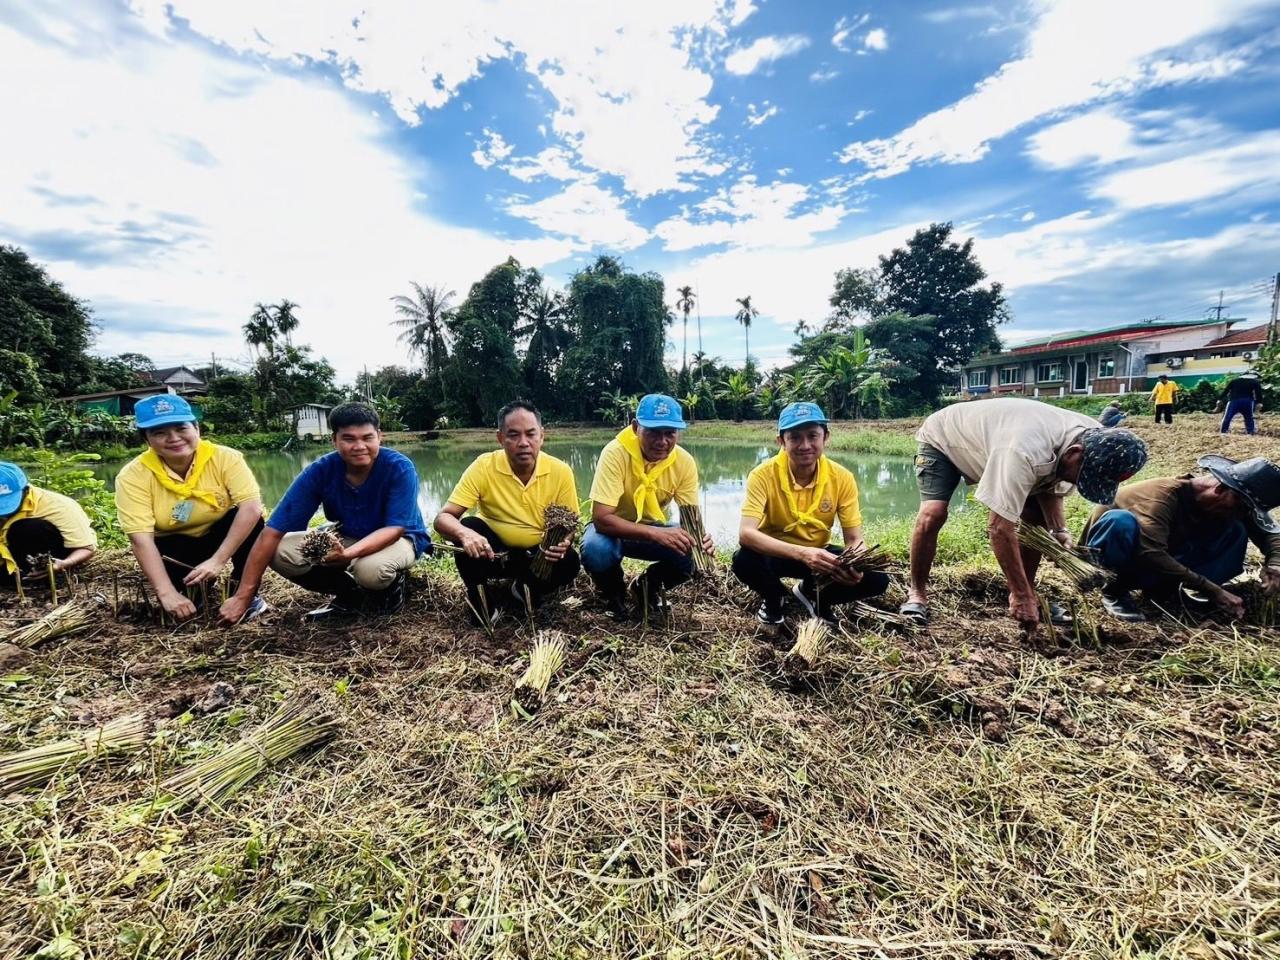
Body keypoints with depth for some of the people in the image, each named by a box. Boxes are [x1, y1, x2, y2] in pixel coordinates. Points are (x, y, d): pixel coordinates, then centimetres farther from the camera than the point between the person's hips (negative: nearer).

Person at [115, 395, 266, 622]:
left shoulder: (225, 457, -22)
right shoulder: (133, 476, -20)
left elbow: (252, 507, -33)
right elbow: (140, 538, -26)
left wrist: (218, 560, -40)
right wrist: (167, 593, -36)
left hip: (219, 536, 0)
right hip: (174, 546, 1)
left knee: (246, 517, -30)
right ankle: (188, 588, 5)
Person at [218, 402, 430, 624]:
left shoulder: (400, 468, -26)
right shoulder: (320, 470, -18)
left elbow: (394, 528, -29)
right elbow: (273, 531, -18)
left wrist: (349, 553, -48)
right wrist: (244, 595, -21)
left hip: (399, 538, -4)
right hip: (346, 538, 4)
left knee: (371, 569, -38)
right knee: (281, 552, -17)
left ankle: (394, 587, 0)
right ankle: (351, 595, 3)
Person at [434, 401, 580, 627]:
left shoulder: (561, 471, -17)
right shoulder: (483, 467, -20)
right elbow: (442, 518, -21)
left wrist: (563, 543, -32)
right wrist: (465, 534, -45)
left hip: (538, 555, 0)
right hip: (493, 550, 0)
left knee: (569, 561, -28)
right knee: (468, 528, -29)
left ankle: (526, 590, 4)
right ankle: (482, 599, -4)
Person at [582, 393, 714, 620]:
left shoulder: (685, 462, -17)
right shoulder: (615, 453, -29)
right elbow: (602, 518, -34)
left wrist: (699, 538, -36)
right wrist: (657, 534, -46)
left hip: (655, 529, 3)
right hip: (614, 528, -3)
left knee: (693, 553, -24)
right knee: (595, 550, -36)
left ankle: (649, 587, 9)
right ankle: (614, 593, 1)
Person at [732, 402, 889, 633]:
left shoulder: (842, 478, -16)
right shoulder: (764, 475, -25)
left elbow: (854, 539, -11)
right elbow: (746, 533, -36)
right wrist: (801, 553, -49)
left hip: (819, 552, 3)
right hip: (775, 552, -2)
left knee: (877, 579, -18)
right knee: (744, 561, -35)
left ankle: (812, 594, 10)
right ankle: (773, 599, 2)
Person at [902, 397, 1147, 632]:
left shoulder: (1092, 438, -17)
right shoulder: (1026, 452, -44)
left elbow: (1051, 486, 0)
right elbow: (999, 527, -43)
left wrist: (1059, 530, -18)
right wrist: (1022, 597, -36)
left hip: (988, 441, 7)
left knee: (1037, 518, -3)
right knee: (932, 514, -27)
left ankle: (1022, 596, 12)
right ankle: (917, 592, -8)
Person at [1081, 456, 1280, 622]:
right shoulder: (1164, 495, -27)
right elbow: (1150, 554, -37)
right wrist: (1212, 590, -34)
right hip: (1104, 564, -7)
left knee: (1236, 532, -4)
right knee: (1121, 520, -39)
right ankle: (1115, 590, -20)